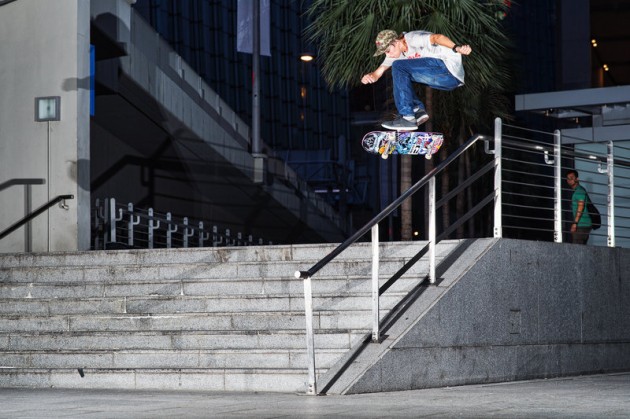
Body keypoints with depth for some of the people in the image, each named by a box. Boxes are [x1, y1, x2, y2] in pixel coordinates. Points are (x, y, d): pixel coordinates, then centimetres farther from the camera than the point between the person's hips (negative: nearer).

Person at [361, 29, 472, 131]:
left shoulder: (413, 39, -13)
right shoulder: (396, 52, 15)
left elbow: (436, 37, -30)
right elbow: (379, 72, 13)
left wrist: (457, 48, -47)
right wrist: (369, 76, -10)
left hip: (450, 71, -10)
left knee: (398, 67, -15)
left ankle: (408, 117, -18)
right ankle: (418, 110, 3)